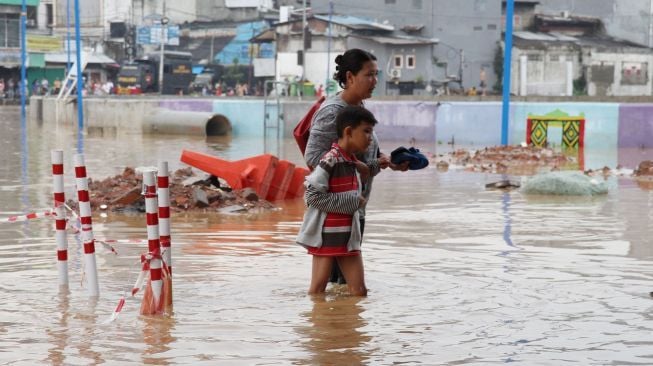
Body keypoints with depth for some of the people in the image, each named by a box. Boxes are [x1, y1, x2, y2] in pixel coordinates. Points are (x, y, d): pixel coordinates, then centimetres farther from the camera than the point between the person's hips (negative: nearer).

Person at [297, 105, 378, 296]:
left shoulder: (353, 162, 9)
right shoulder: (330, 161, -17)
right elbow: (313, 196, -22)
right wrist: (352, 202, -19)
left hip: (348, 235, 8)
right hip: (326, 235, -8)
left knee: (359, 290, 6)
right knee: (318, 290, 2)